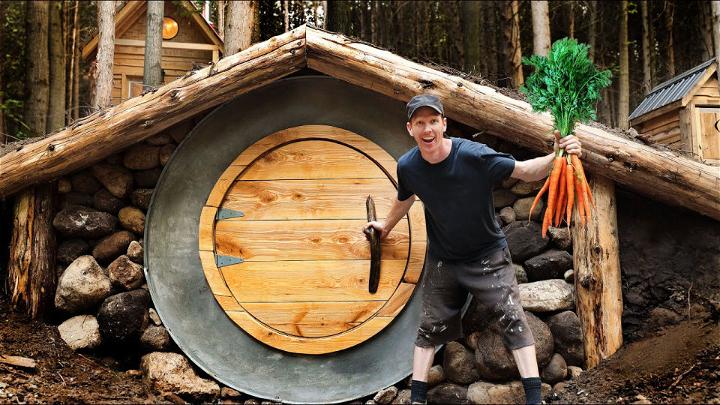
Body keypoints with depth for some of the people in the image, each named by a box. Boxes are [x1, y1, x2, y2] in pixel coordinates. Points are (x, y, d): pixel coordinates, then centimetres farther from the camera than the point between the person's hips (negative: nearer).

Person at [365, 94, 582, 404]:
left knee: (512, 318, -11)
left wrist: (557, 156, -43)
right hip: (442, 259, 3)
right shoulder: (408, 166, -14)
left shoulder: (474, 155, -26)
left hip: (487, 254, -3)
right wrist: (387, 225, 27)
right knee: (430, 327, 10)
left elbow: (526, 171, -22)